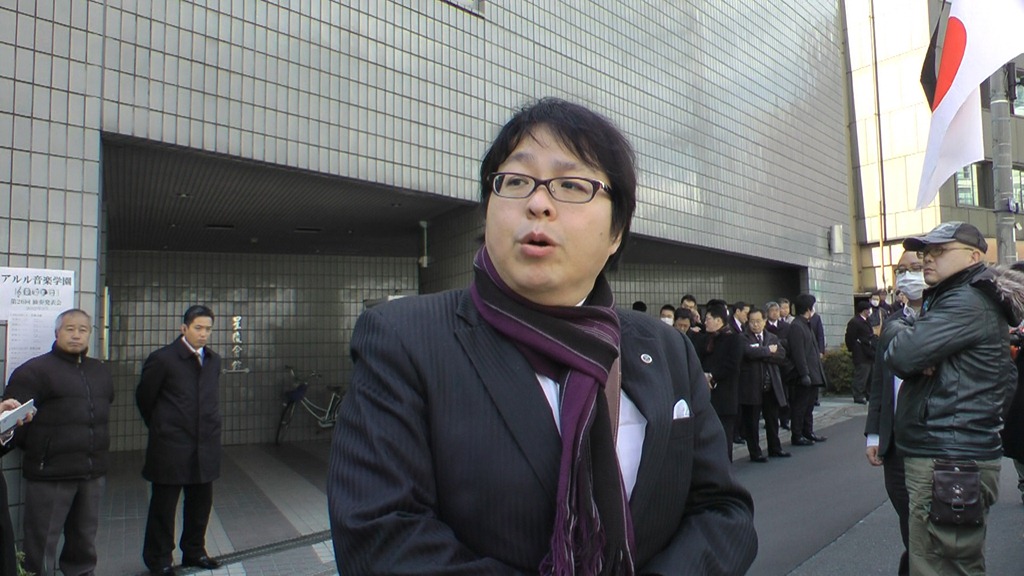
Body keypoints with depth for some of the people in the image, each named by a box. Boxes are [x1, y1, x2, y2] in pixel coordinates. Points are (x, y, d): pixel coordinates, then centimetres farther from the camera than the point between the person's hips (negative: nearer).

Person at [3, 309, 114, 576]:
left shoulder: (101, 372, 13)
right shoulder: (34, 371, -7)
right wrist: (38, 449, -4)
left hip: (93, 471, 6)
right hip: (50, 473, -5)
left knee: (85, 539, 17)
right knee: (42, 543, 3)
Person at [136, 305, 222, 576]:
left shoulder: (213, 360, 7)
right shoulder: (163, 359, -9)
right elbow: (144, 397, 1)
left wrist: (210, 426, 12)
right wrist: (160, 428, 9)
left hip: (206, 445, 5)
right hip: (170, 447, -5)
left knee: (201, 502, 13)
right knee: (163, 505, 8)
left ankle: (194, 551, 31)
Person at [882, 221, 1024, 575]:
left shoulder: (967, 303, -14)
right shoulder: (950, 298, 20)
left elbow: (902, 355, -23)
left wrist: (893, 330, -2)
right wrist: (905, 334, -9)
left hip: (948, 464, -11)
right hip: (950, 455, 11)